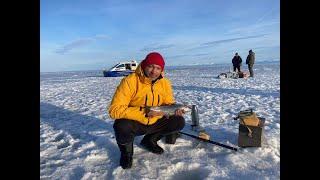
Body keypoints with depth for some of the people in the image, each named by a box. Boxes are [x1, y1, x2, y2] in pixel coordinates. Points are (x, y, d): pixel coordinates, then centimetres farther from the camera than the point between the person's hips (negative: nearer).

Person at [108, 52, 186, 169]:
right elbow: (115, 110, -28)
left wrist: (175, 109, -19)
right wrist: (144, 112, -34)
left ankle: (149, 141, 15)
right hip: (134, 123, -5)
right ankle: (126, 151, 2)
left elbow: (168, 104, 6)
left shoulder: (165, 83, -7)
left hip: (154, 123, 5)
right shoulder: (129, 81, -24)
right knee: (122, 127, -36)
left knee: (179, 122, -8)